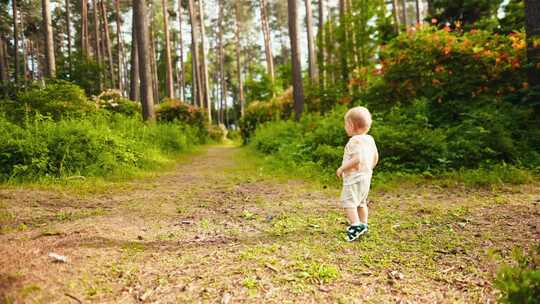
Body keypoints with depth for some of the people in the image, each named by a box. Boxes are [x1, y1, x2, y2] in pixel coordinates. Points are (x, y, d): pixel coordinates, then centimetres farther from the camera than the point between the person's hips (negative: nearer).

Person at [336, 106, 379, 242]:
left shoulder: (355, 140, -19)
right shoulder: (369, 139, 10)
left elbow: (356, 159, -29)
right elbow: (375, 157, 16)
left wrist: (341, 168, -20)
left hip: (354, 177, -10)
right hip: (366, 177, 10)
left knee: (348, 201, -9)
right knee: (361, 202, 21)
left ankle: (355, 225, -17)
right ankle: (363, 225, 29)